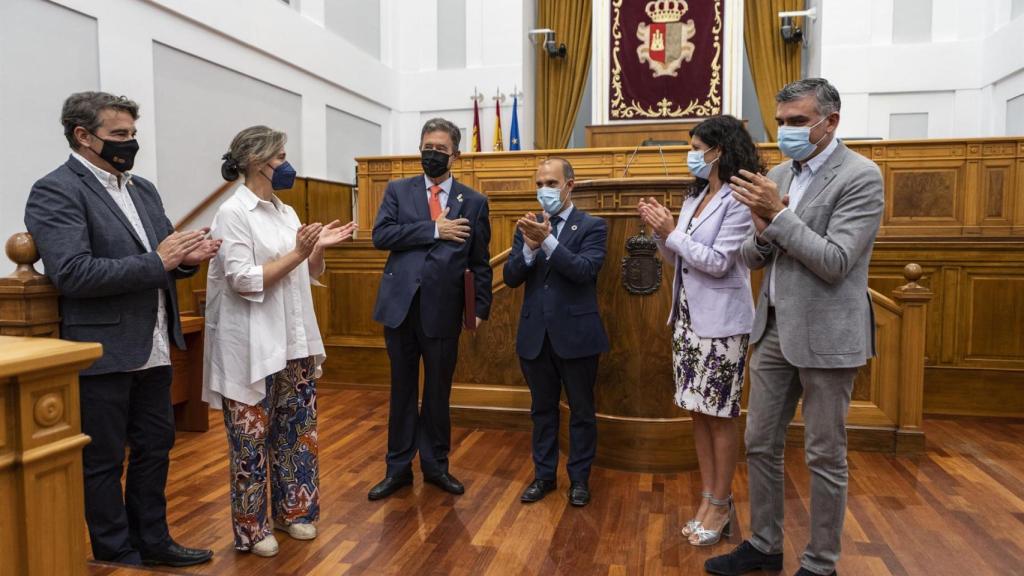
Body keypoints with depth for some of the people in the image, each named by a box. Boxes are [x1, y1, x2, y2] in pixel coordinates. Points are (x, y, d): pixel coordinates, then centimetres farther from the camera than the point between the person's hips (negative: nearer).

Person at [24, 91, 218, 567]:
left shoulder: (143, 189, 12)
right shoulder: (56, 191, -11)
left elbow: (163, 259, 15)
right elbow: (72, 273, -22)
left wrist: (187, 257, -7)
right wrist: (158, 262, -22)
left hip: (152, 348, 8)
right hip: (103, 352, -7)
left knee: (155, 446, 17)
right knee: (104, 461, 8)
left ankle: (152, 541, 33)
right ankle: (116, 556, 24)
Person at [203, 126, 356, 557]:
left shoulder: (286, 212, 11)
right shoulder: (233, 213, -11)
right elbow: (243, 281, -18)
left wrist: (319, 249, -2)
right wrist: (297, 253, -20)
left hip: (294, 341, 7)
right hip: (254, 346, -7)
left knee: (296, 432, 14)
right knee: (252, 439, 5)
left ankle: (292, 510, 30)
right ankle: (251, 528, 20)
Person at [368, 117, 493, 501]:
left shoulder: (474, 202, 6)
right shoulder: (398, 190, 7)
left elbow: (480, 262, 4)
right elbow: (381, 235, -8)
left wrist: (481, 309, -4)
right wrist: (434, 229, -14)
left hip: (444, 310, 0)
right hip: (401, 305, 1)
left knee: (438, 392, 11)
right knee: (402, 390, 12)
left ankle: (435, 466, 28)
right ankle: (398, 468, 25)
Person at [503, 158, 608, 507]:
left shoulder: (592, 226, -3)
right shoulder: (528, 226, 7)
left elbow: (586, 270, -19)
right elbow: (511, 278, -1)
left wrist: (547, 241, -27)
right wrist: (530, 247, -18)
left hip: (576, 334, -3)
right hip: (535, 335, 4)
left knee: (581, 411, 10)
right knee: (542, 409, 15)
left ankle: (580, 478, 25)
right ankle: (544, 475, 30)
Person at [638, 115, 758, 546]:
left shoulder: (738, 200, -12)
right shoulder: (695, 197, 12)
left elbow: (718, 262, -17)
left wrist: (671, 232, -14)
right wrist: (659, 231, -2)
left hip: (720, 321, -8)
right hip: (687, 315, 8)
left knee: (719, 415, 2)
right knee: (698, 412, 12)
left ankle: (720, 506, 16)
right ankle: (708, 499, 24)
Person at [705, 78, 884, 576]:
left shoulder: (860, 176, -11)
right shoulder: (777, 176, 9)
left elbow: (835, 263, -19)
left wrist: (779, 214, -22)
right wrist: (762, 232, -12)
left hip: (825, 335, -7)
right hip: (774, 329, 7)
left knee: (825, 456, 7)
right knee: (760, 444, 13)